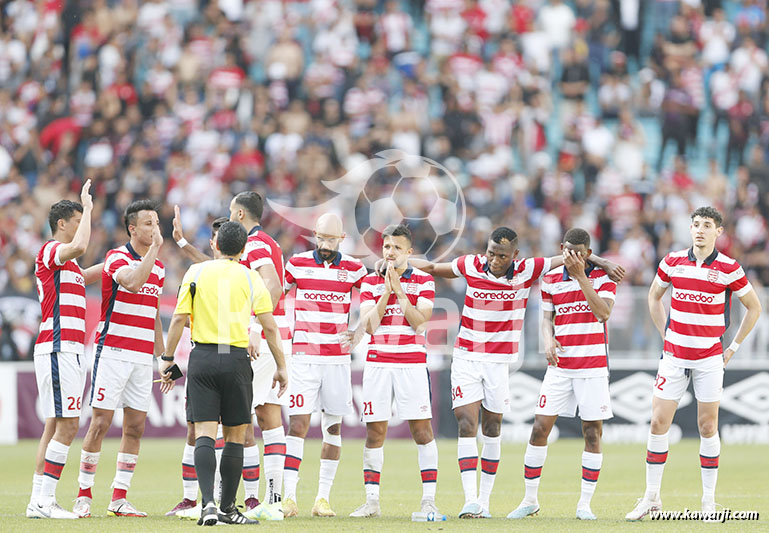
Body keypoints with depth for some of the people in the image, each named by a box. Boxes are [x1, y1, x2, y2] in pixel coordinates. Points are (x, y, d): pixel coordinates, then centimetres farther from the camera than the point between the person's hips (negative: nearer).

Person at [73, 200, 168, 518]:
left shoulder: (158, 267, 14)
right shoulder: (116, 258, -8)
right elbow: (133, 283, -31)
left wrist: (163, 357, 20)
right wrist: (155, 248, -27)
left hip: (142, 357, 6)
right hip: (113, 352, -6)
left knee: (135, 428, 3)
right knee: (101, 423, -6)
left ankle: (119, 498, 8)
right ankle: (84, 495, 3)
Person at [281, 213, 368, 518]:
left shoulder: (353, 269, 4)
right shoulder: (297, 264, 3)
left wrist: (359, 334, 1)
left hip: (338, 359, 1)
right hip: (304, 357, -1)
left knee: (333, 427, 3)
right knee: (298, 424, -10)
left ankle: (323, 498, 10)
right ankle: (289, 497, -11)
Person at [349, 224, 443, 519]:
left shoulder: (423, 281, 3)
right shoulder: (370, 281, 8)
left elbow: (419, 321, -9)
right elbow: (369, 325, -1)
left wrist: (398, 290, -12)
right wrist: (386, 292, -8)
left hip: (412, 363, -2)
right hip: (378, 362, 2)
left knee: (422, 429, -6)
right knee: (374, 431, 0)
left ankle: (429, 500, -3)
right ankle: (371, 500, 6)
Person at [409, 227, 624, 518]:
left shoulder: (528, 270, -8)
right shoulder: (471, 266, -6)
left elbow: (568, 258, 1)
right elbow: (433, 267, 9)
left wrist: (602, 262, -8)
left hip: (500, 361, 1)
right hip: (466, 357, -1)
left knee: (492, 428, 8)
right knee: (466, 425, -12)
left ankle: (484, 501, 19)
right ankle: (471, 501, -18)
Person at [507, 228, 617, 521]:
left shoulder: (602, 276, -2)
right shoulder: (551, 279, 6)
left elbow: (604, 312, -17)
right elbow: (547, 318, 11)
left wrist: (581, 276, -20)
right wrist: (548, 341, -10)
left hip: (593, 365, -2)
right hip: (560, 365, 2)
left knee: (593, 433, -2)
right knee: (540, 428, -4)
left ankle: (585, 504, 6)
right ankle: (530, 499, 7)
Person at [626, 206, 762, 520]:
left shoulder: (729, 268, -5)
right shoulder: (673, 261, 2)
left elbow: (754, 307, 6)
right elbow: (654, 296, 19)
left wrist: (733, 347, 5)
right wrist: (664, 335, 12)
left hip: (710, 357, -2)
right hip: (674, 354, 2)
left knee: (707, 427, 1)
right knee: (658, 423, -1)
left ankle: (709, 501, 9)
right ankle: (651, 498, 7)